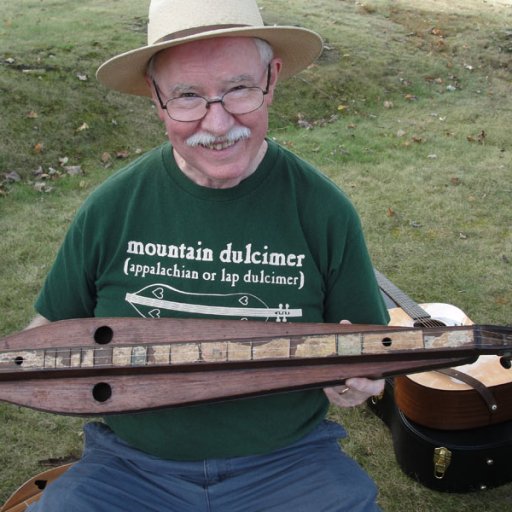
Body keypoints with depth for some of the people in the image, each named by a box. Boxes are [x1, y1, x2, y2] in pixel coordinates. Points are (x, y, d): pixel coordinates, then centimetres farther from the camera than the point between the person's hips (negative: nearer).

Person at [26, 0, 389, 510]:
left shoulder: (323, 210, -7)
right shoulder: (111, 207, -5)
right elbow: (57, 324, 9)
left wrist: (357, 376, -18)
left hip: (285, 459, 0)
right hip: (134, 462, 1)